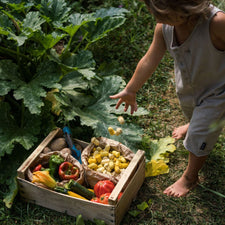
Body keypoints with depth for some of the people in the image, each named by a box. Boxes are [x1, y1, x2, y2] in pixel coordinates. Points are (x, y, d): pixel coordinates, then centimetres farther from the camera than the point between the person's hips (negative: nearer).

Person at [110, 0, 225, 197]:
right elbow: (150, 61, -11)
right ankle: (193, 126, 74)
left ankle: (190, 177, 31)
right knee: (190, 112, 35)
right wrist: (130, 90, -2)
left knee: (198, 137, 4)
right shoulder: (164, 27, -24)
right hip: (186, 88, 6)